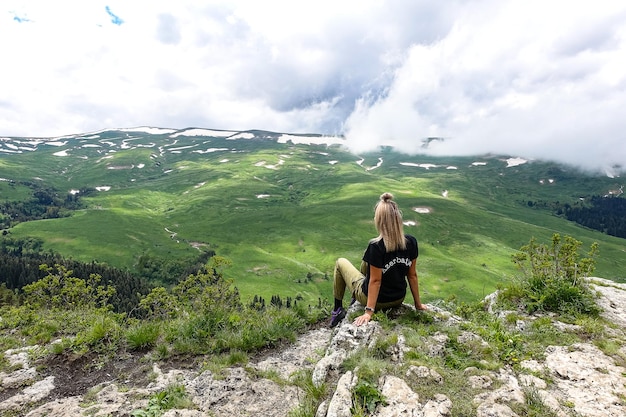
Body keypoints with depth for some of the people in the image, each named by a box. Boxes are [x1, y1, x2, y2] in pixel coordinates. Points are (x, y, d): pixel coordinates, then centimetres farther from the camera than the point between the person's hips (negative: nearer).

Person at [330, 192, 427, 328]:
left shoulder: (376, 246, -30)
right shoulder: (411, 242, -13)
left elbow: (376, 281, -24)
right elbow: (412, 275, -4)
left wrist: (369, 312, -15)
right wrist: (418, 304, 8)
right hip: (398, 299, 6)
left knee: (341, 262, 15)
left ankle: (337, 310, 21)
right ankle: (356, 300, 43)